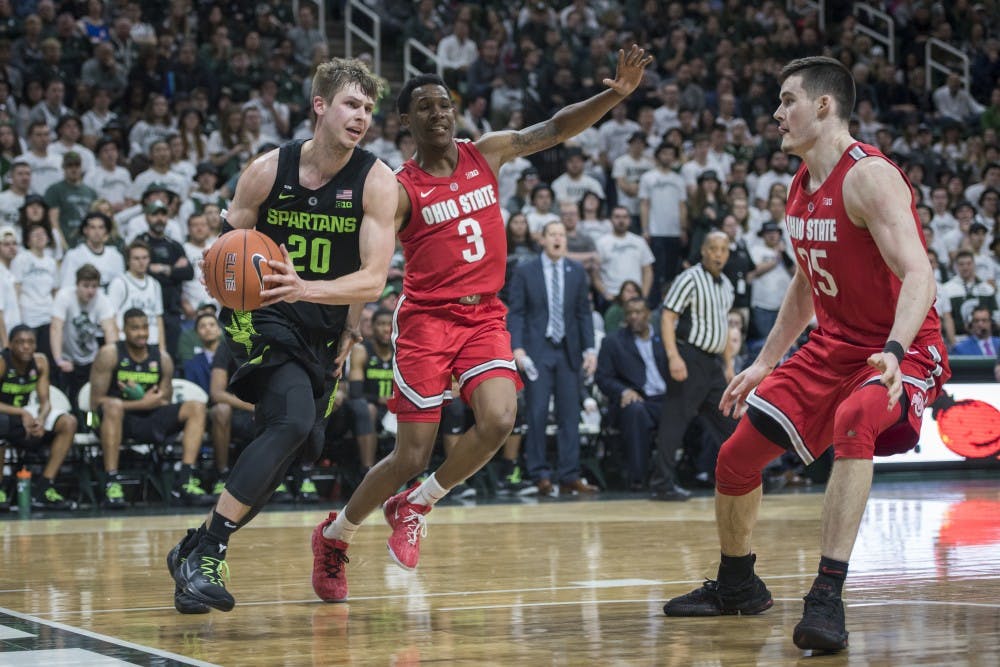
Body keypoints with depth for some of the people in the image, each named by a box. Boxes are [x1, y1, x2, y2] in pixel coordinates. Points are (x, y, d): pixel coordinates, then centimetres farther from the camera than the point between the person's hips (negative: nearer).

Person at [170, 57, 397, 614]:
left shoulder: (376, 181, -8)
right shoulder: (269, 170, -8)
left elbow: (373, 280, -14)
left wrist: (304, 289, -27)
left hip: (325, 330, 4)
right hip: (264, 316, -4)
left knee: (285, 457, 8)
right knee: (292, 422, -27)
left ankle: (196, 549, 28)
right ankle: (206, 554, -23)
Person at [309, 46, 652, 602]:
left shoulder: (487, 153, 7)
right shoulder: (401, 190, -6)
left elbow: (556, 129, 5)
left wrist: (616, 94, -9)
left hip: (485, 316, 4)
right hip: (427, 319, -4)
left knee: (499, 421, -22)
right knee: (411, 457, -6)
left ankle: (415, 506, 3)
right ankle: (334, 536, 20)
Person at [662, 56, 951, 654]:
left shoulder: (869, 177, -21)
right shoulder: (800, 188, 7)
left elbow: (918, 275, -32)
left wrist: (894, 352, -47)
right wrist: (764, 363, 20)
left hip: (902, 351, -9)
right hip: (834, 346, 9)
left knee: (853, 423, -40)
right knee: (737, 456, 9)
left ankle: (827, 598, -39)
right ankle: (737, 586, 34)